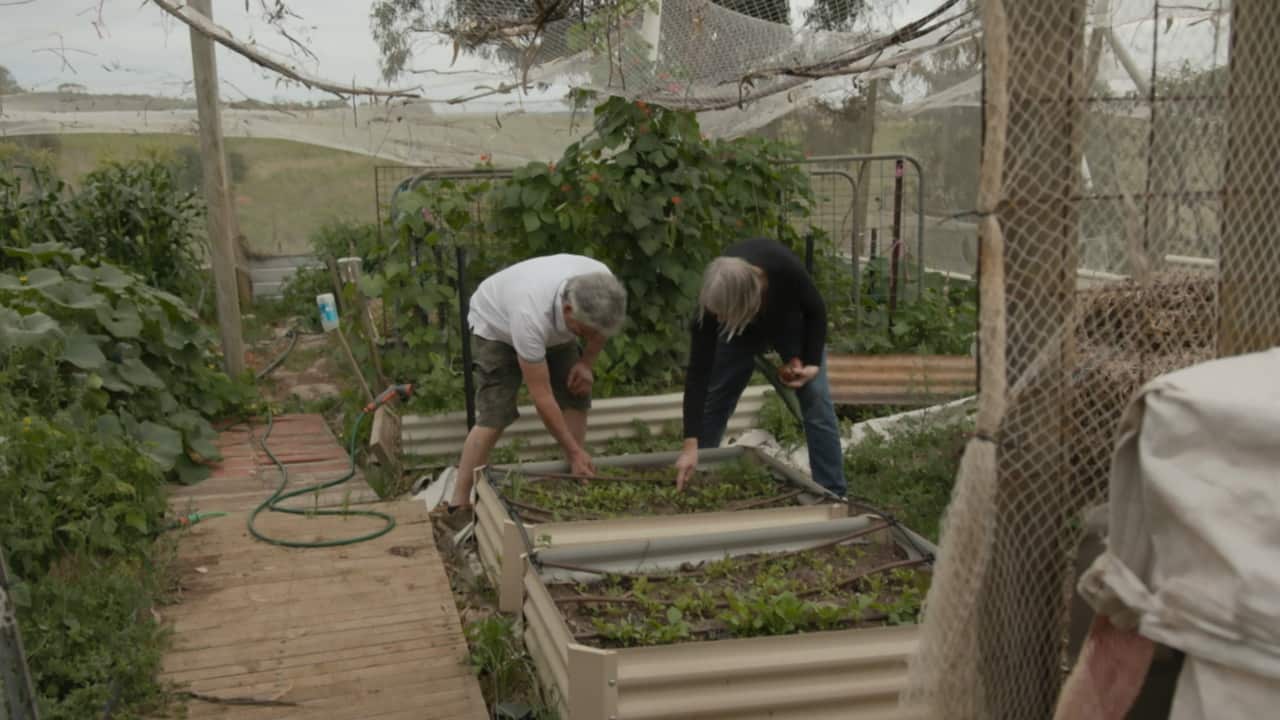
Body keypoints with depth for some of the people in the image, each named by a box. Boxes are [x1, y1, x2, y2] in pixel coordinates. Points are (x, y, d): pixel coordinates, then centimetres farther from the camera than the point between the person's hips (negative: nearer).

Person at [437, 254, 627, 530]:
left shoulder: (604, 284, -32)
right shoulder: (532, 317, -46)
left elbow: (601, 327, -3)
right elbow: (542, 397, -37)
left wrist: (586, 363, -12)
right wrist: (575, 452, -31)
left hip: (554, 325, 6)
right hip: (495, 323, -6)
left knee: (576, 398, -6)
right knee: (495, 414, -17)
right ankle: (458, 505, -8)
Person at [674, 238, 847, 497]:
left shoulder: (785, 268, -43)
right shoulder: (715, 301, -38)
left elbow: (816, 310, -19)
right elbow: (699, 372, -34)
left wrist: (812, 363, -23)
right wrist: (691, 445, -36)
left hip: (791, 319, -1)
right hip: (744, 328, 1)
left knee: (817, 401, -9)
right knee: (714, 400, 0)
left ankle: (833, 495, -1)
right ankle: (691, 480, 17)